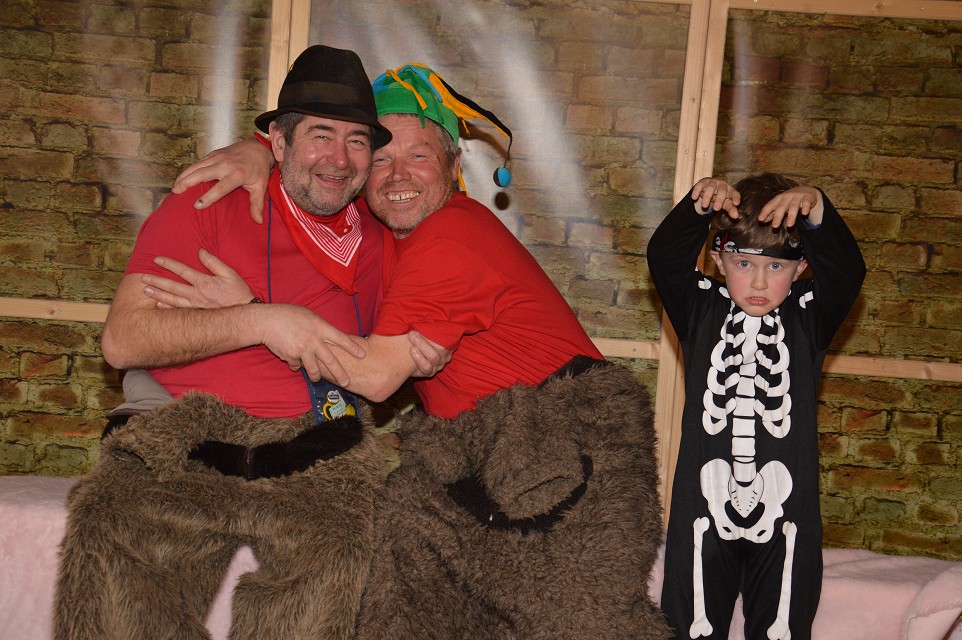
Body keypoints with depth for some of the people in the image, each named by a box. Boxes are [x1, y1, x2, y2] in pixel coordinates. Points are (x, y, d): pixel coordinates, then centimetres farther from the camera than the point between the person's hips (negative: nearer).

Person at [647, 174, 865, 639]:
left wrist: (817, 212, -33)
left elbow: (847, 270, -16)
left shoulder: (808, 318, 1)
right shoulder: (702, 310, 1)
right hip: (705, 505, 0)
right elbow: (663, 258, -13)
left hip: (785, 513, 0)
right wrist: (698, 204, -29)